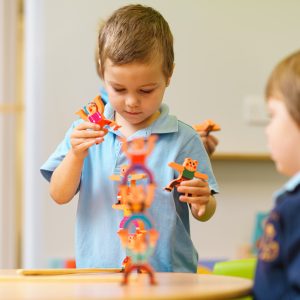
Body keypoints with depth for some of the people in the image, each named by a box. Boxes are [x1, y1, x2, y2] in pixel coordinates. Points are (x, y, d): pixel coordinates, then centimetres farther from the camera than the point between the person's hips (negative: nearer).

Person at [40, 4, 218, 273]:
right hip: (96, 274, 1)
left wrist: (202, 202, -18)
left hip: (166, 273, -1)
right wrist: (76, 155, -10)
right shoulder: (85, 132, 10)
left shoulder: (183, 139, 2)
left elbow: (205, 213, 4)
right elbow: (60, 196, 6)